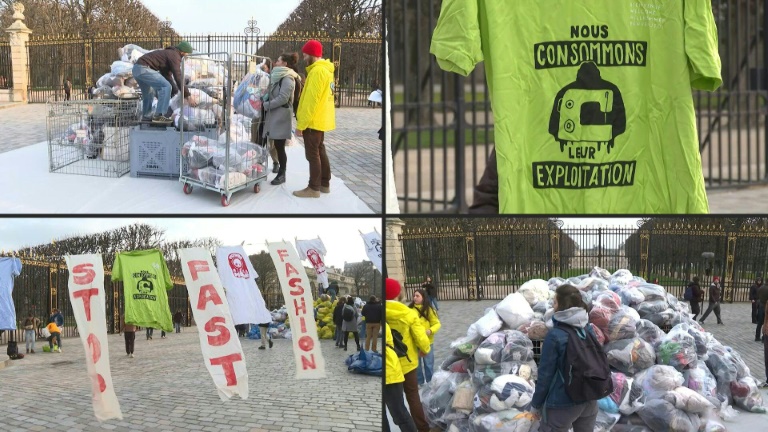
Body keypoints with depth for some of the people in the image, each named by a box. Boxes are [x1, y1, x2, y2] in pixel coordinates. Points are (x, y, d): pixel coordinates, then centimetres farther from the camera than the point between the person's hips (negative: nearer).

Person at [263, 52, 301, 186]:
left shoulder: (287, 78, -12)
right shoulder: (278, 76, 17)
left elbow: (283, 98, -19)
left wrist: (265, 105, -13)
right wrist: (265, 101, 3)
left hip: (281, 116, -8)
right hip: (273, 115, 8)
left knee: (279, 146, -3)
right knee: (277, 146, 7)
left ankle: (281, 174, 5)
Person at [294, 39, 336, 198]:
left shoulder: (317, 71, -19)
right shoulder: (326, 69, 13)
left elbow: (311, 100, -22)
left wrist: (301, 124, -19)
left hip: (313, 121, -10)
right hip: (320, 120, 10)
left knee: (312, 154, -4)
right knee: (320, 151, 16)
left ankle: (314, 188, -1)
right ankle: (325, 184, 22)